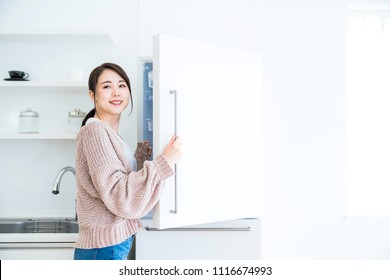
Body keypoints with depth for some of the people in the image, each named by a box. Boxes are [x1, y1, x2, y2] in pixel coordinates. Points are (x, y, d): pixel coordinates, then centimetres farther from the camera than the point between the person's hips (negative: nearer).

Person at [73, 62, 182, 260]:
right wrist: (165, 162, -19)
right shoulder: (95, 131, -15)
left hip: (114, 245, 9)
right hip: (104, 248, -9)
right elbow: (119, 197, -22)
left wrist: (140, 157, 8)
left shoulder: (108, 133, 13)